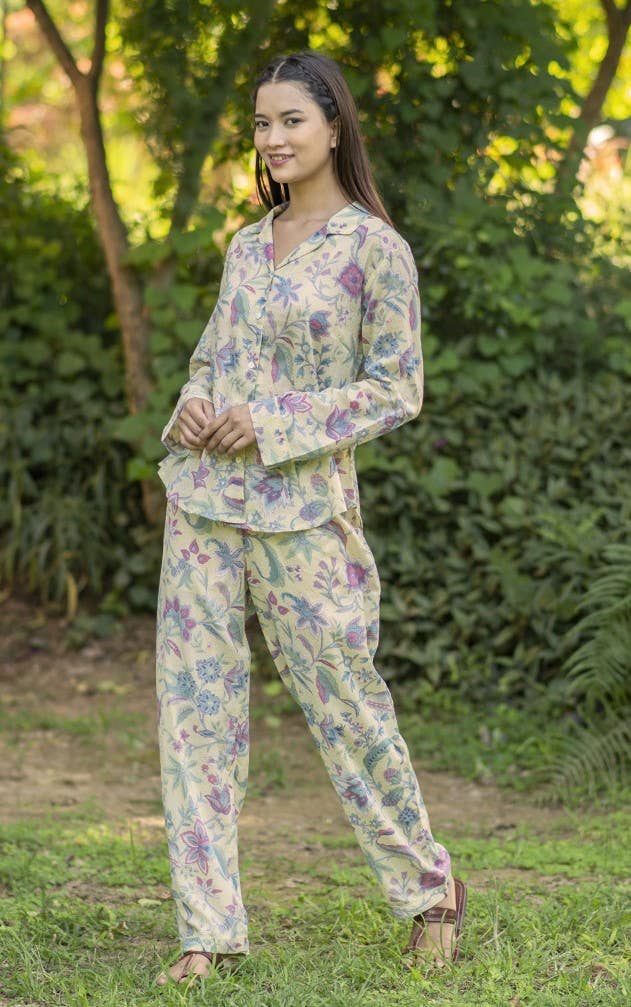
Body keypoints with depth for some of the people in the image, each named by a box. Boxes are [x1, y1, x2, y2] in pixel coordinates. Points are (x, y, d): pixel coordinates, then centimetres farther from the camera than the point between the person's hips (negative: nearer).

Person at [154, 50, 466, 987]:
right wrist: (191, 410, -1)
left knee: (344, 702, 1)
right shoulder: (247, 246, 13)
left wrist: (273, 424, -15)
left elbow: (397, 388, -8)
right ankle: (209, 934, 7)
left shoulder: (374, 248, -5)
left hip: (303, 507, -6)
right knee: (195, 707, 2)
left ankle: (430, 889, 23)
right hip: (204, 498, 6)